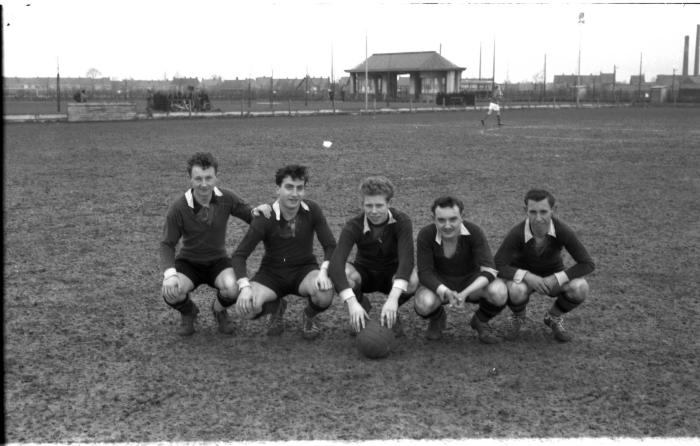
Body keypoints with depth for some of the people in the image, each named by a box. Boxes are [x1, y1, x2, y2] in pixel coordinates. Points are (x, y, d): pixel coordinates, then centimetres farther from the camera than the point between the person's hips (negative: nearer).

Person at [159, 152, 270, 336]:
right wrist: (170, 274, -29)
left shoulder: (226, 198, -12)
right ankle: (188, 313, 8)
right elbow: (167, 245, -12)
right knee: (171, 293, -31)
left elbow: (253, 217, 0)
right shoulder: (178, 208, -18)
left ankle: (219, 310, 8)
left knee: (234, 289, -32)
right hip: (188, 262, -1)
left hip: (218, 261, 1)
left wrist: (257, 210, -26)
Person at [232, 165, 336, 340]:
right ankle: (276, 308, 10)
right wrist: (245, 287, -31)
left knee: (325, 294, -34)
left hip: (304, 270, 1)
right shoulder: (265, 218, -16)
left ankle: (309, 316, 5)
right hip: (272, 273, 0)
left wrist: (324, 272, -26)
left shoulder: (312, 211, -9)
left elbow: (331, 246, -6)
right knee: (247, 307, -28)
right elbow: (239, 255, -15)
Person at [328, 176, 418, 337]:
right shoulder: (353, 226, -24)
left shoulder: (402, 221, -24)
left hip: (392, 274, 0)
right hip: (364, 273, 1)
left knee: (412, 281, -36)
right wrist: (352, 303, -52)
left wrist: (393, 299, -54)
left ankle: (391, 313, -2)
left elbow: (407, 259, -38)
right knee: (345, 274, -35)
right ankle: (362, 308, 0)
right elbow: (335, 264, -37)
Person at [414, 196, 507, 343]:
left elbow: (489, 271, -26)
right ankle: (437, 319, 6)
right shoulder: (426, 235, -21)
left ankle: (480, 321, 4)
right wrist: (445, 292, -42)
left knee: (499, 292, -32)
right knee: (424, 304, -35)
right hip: (439, 285, 0)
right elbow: (424, 273, -21)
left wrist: (465, 293, -43)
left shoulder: (474, 232, -22)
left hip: (471, 284, 0)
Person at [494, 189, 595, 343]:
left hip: (553, 278, 2)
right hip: (523, 277, -1)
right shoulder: (517, 233, -31)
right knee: (516, 291, -38)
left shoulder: (562, 230, -29)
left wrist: (556, 279, -33)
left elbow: (588, 264, -24)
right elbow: (496, 266, -28)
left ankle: (554, 318, 3)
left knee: (580, 288, -29)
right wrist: (527, 276, -41)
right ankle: (518, 317, 0)